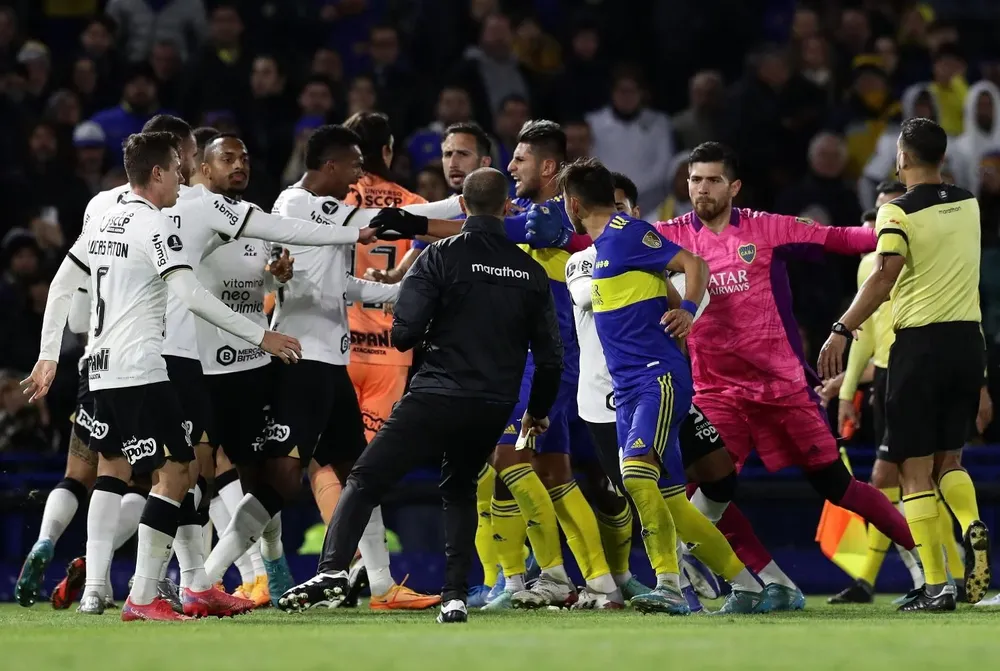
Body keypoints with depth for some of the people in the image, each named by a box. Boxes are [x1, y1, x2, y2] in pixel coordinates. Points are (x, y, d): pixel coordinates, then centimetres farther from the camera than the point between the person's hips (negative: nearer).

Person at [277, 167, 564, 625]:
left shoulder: (441, 257, -6)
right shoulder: (531, 273, 7)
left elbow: (403, 333, -12)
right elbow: (550, 356, 11)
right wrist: (538, 410, 28)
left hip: (436, 398, -4)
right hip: (494, 409, 4)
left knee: (364, 481, 0)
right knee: (460, 491, 26)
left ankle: (333, 571, -20)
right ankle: (455, 595, 12)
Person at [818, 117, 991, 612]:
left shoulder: (898, 213, -8)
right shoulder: (968, 205, 10)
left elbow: (885, 275, -21)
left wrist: (842, 330, -21)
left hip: (920, 343, -5)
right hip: (968, 339, 5)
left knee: (916, 471, -1)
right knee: (948, 457, 18)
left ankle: (936, 585, -8)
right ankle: (973, 527, -13)